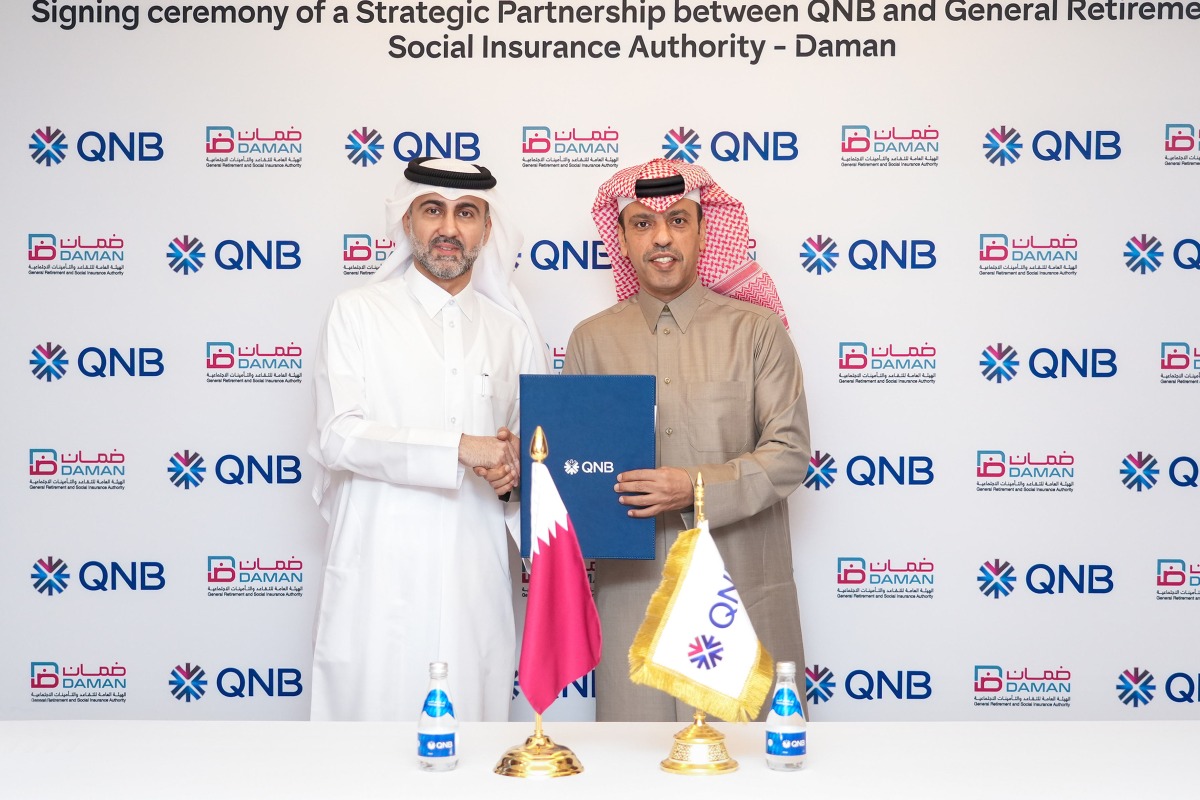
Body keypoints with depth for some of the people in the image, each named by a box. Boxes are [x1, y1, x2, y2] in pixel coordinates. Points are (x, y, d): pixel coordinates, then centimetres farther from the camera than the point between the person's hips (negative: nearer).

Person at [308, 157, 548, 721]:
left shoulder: (511, 330, 13)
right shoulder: (358, 313, 3)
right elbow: (337, 437, -9)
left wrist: (514, 463, 0)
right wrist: (461, 449, -16)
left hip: (475, 581, 3)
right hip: (379, 578, -3)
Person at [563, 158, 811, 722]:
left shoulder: (757, 329, 5)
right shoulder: (593, 338, 11)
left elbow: (789, 452, -1)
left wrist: (699, 488, -15)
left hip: (741, 586, -1)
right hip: (632, 587, 1)